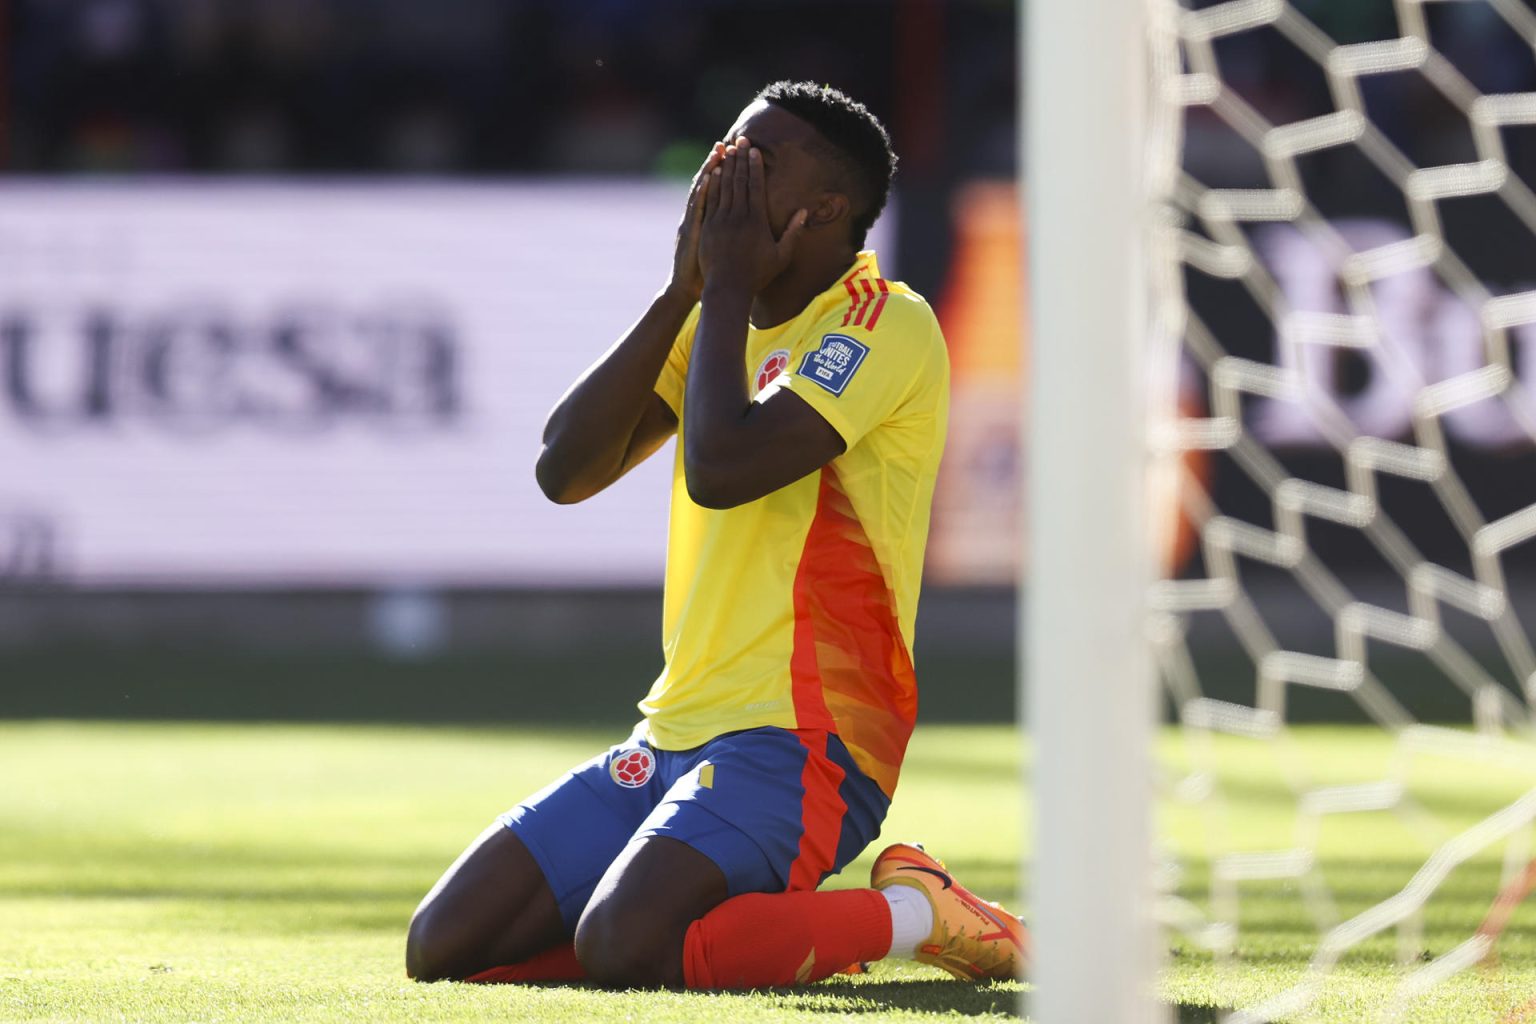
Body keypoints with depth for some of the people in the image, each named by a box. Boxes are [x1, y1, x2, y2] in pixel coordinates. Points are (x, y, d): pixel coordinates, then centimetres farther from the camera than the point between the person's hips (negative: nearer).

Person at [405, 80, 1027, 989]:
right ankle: (762, 921, 9)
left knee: (620, 947, -31)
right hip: (673, 737, 8)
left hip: (799, 741, -8)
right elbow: (566, 471, 5)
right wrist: (686, 289, 0)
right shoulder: (725, 321, 16)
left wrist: (729, 287, -9)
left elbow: (721, 470, -23)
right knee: (445, 947, -4)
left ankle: (915, 917, -8)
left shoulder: (887, 325, -10)